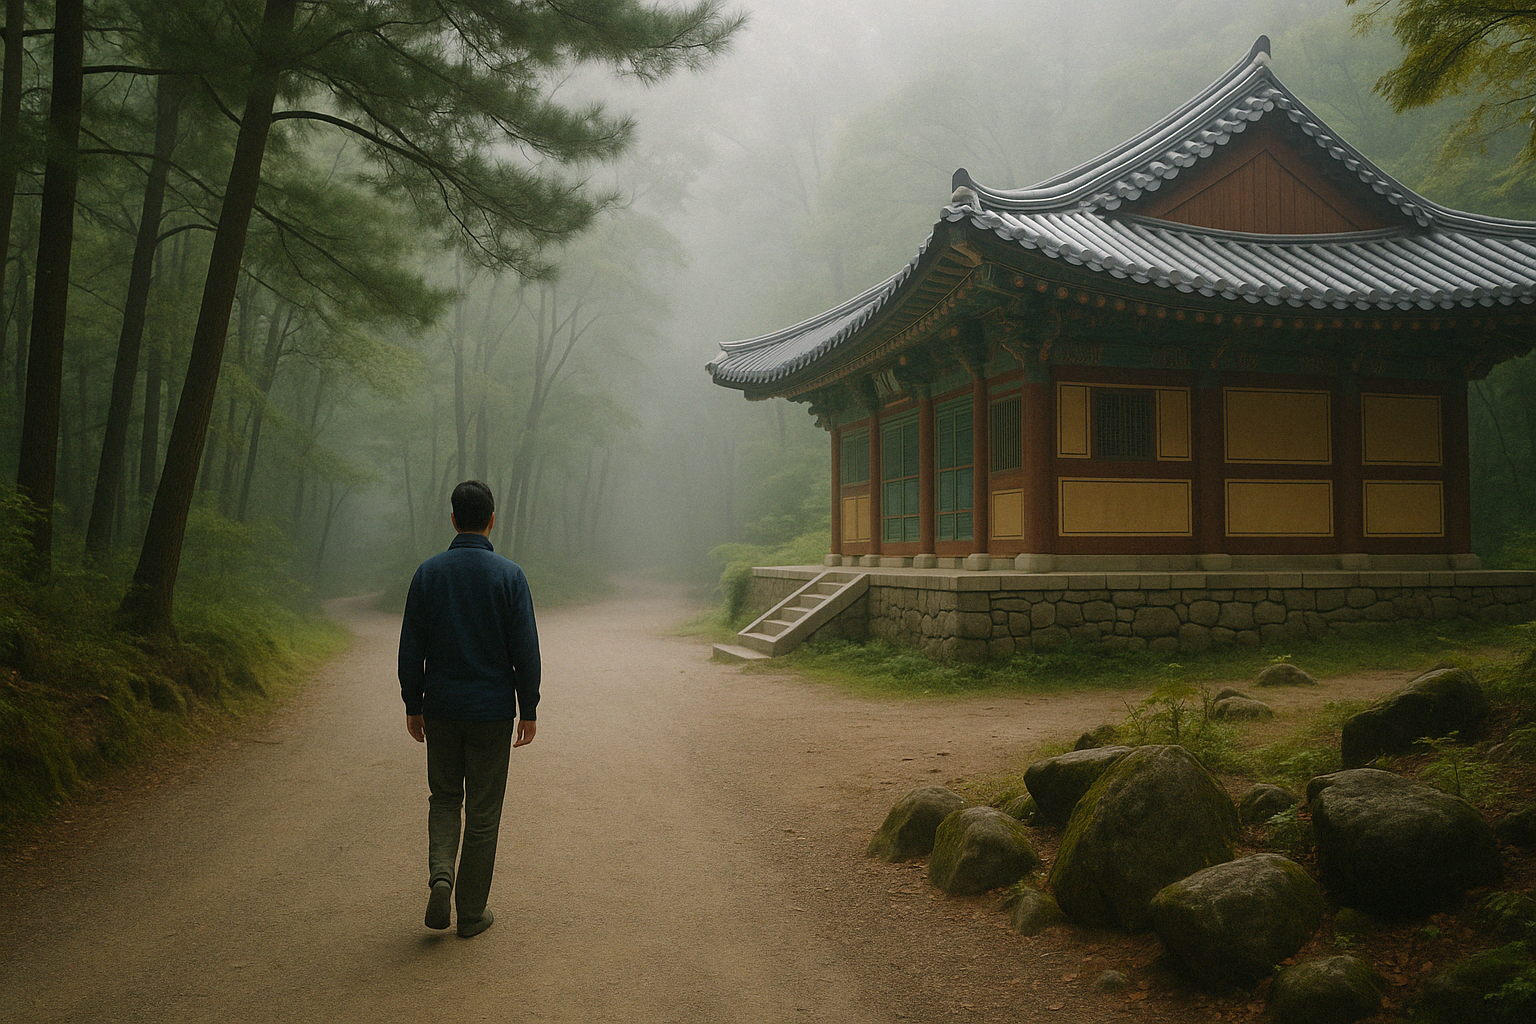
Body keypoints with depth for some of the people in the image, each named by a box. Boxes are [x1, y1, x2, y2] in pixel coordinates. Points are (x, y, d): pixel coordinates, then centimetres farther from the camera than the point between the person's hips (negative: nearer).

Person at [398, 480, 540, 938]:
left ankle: (441, 875, -3)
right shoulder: (509, 575, -9)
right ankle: (472, 912, 14)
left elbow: (411, 647, 0)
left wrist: (413, 706, 9)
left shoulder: (428, 573, -3)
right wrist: (528, 709, -1)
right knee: (483, 812, 8)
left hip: (442, 709, 2)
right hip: (492, 711, -2)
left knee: (445, 797, 20)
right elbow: (525, 649, -10)